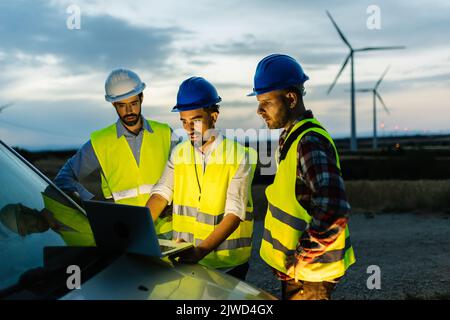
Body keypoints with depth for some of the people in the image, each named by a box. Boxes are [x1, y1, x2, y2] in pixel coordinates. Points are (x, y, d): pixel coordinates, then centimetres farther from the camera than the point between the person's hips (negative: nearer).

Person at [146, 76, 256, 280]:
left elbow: (235, 212, -19)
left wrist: (201, 251, -31)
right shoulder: (179, 153, 5)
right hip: (185, 259, 4)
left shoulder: (238, 156, -12)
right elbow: (161, 194, -5)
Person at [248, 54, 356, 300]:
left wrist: (300, 260, -23)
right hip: (292, 267, 9)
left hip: (309, 273, -9)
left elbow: (334, 214, -33)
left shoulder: (310, 143, -23)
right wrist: (290, 260, 14)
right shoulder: (290, 136, 8)